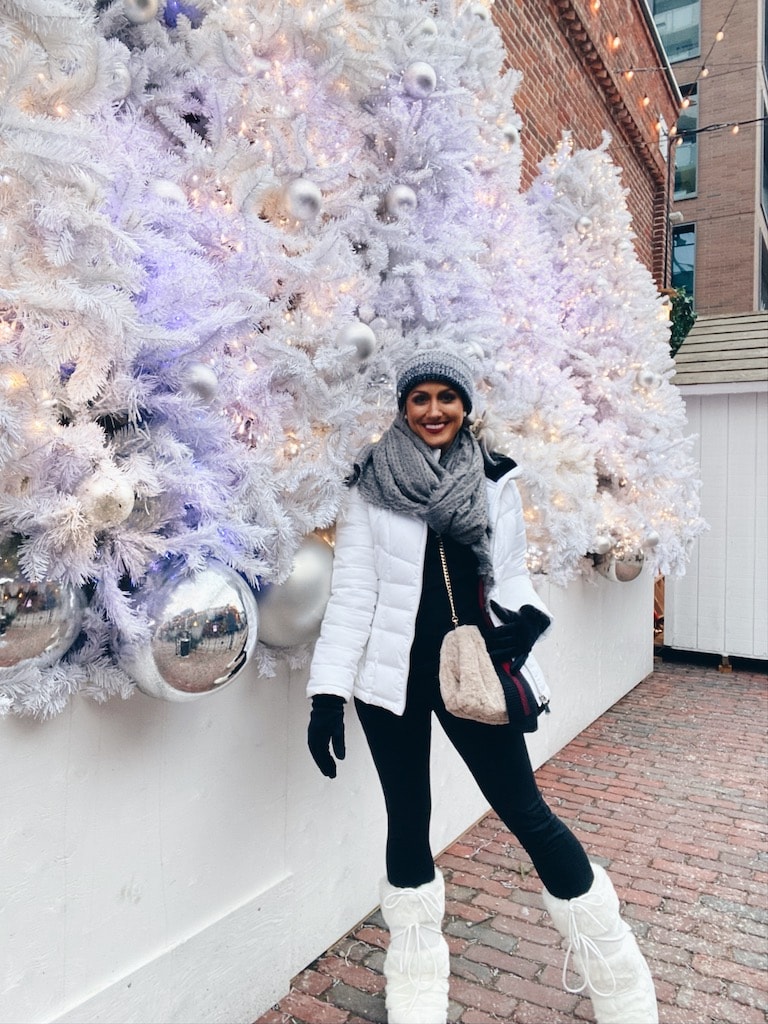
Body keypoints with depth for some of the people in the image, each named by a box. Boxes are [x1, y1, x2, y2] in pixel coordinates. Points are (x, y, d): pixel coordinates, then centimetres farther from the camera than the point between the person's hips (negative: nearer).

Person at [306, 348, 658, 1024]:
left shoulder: (496, 481, 5)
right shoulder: (370, 485, -2)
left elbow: (512, 572, 8)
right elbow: (351, 591, -4)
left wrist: (529, 617, -15)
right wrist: (328, 692, -9)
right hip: (395, 677, 0)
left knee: (526, 812, 5)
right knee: (408, 818, 11)